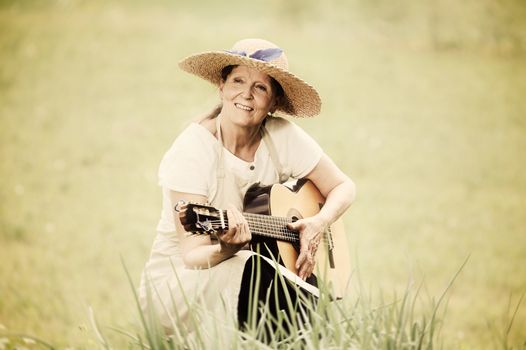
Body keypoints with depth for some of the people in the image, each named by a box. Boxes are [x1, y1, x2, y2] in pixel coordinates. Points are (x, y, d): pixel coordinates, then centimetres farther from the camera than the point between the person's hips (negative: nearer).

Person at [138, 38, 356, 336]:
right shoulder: (192, 150, -18)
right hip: (179, 278, -3)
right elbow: (193, 256, -20)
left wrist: (319, 223, -13)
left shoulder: (283, 137, -5)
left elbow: (343, 187, 7)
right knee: (253, 268, -35)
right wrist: (228, 246, -42)